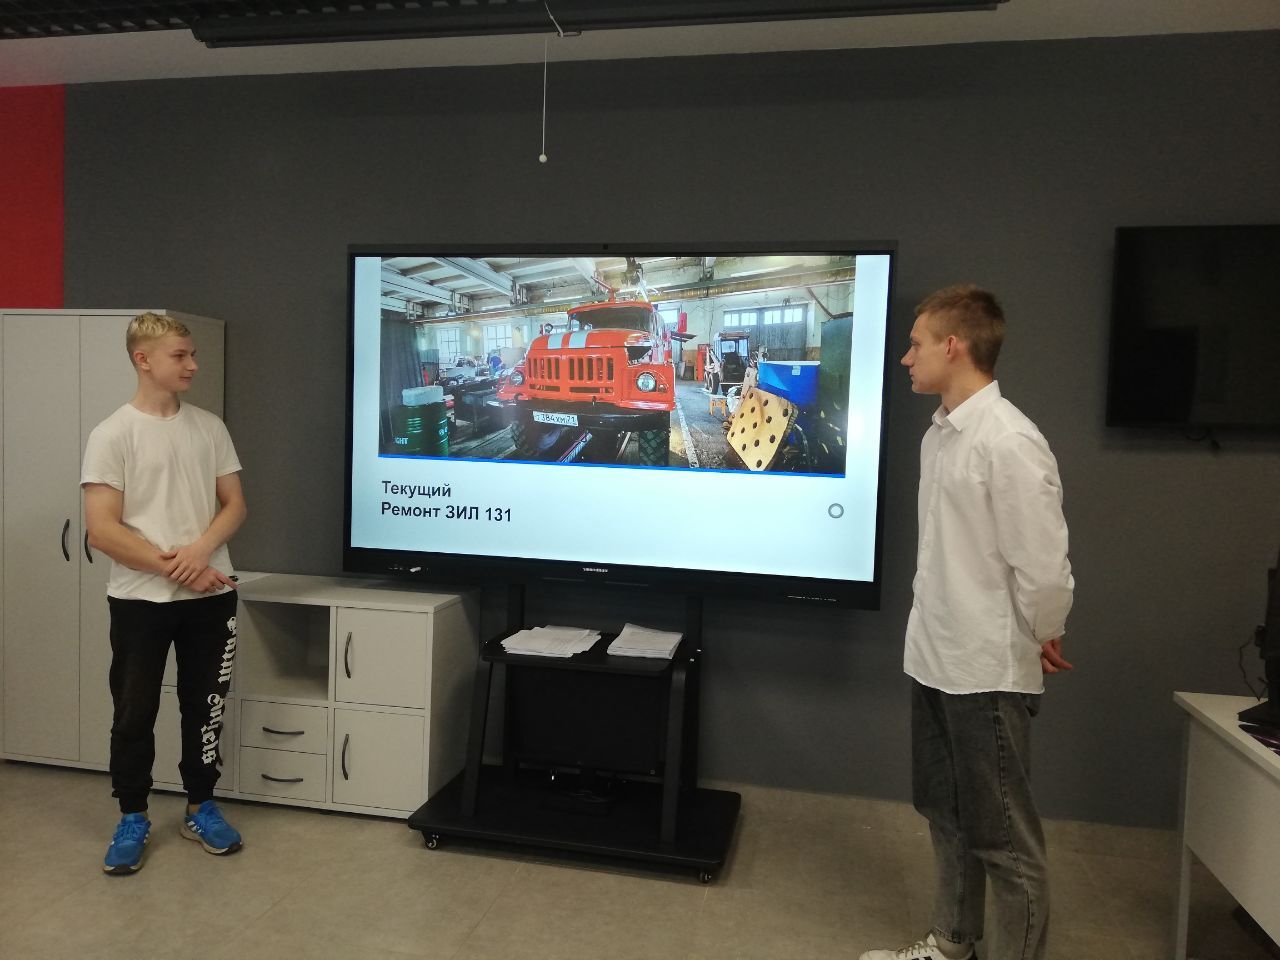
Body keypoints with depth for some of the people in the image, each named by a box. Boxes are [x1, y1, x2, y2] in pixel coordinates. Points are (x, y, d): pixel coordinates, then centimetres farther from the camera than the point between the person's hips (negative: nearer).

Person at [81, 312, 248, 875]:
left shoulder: (210, 428, 5)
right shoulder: (112, 435, -8)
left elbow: (234, 504, 5)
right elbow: (101, 531, -12)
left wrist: (201, 550, -14)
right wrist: (171, 568, -15)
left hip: (211, 595, 3)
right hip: (140, 598, -3)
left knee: (205, 706, 12)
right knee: (134, 713, 7)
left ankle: (201, 808, 28)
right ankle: (132, 819, 26)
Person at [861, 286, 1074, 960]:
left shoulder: (1009, 441, -20)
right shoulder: (938, 434, 7)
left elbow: (1044, 568, -18)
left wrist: (1041, 640, -3)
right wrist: (934, 627, 14)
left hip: (988, 671, -9)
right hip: (934, 659, 9)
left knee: (1001, 834, 6)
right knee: (945, 812, 22)